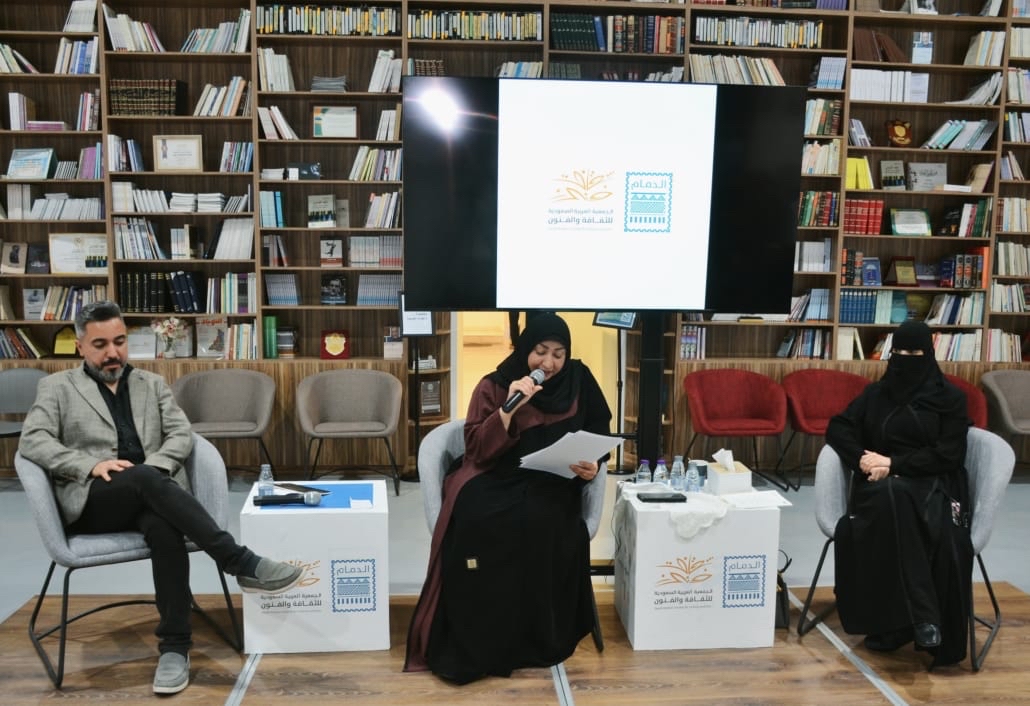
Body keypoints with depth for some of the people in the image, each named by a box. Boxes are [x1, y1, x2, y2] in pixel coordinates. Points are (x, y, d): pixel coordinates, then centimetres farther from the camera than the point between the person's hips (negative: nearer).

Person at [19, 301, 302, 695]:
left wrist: (155, 464, -12)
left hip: (148, 495, 2)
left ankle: (174, 646, -28)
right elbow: (32, 441, -1)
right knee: (145, 479, -36)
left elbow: (181, 434, 9)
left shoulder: (152, 384, 21)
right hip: (92, 502, -2)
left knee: (164, 528, -35)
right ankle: (240, 563, -40)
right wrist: (92, 464, -16)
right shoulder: (57, 387, 15)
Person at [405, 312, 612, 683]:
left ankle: (536, 639, -16)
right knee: (475, 518, -33)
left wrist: (592, 465, -11)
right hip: (497, 483, 0)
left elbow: (597, 437, 11)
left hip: (552, 486, 1)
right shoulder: (494, 386, 1)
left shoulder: (578, 382, 6)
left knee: (541, 520, -34)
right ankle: (472, 645, -19)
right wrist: (509, 407, -20)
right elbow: (477, 449, -8)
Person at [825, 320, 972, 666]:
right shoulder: (876, 393, 14)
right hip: (880, 485, 1)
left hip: (932, 485, -1)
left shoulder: (950, 398, 6)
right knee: (889, 500, -36)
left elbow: (948, 455, -3)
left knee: (946, 538, -36)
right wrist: (861, 457, -9)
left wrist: (894, 463, -14)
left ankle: (943, 635, -25)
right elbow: (837, 428, 11)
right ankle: (920, 620, -32)